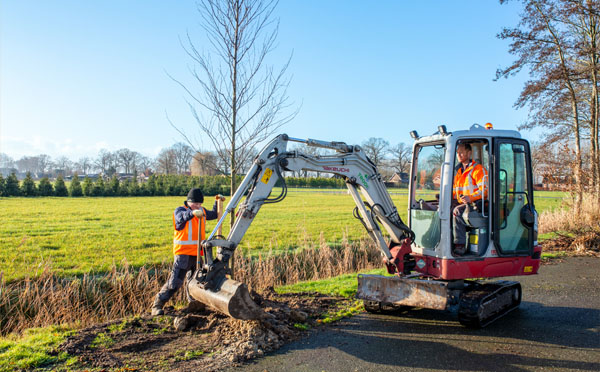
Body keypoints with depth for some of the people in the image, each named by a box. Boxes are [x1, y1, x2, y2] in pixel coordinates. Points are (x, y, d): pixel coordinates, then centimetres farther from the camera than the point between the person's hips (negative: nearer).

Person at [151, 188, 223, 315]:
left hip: (197, 253, 7)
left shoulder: (202, 211, 13)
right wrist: (193, 213, -52)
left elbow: (214, 215, 32)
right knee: (175, 281, -11)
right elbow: (182, 217, -33)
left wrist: (217, 202, 18)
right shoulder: (179, 211, -8)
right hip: (183, 253, -7)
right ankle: (157, 306, 0)